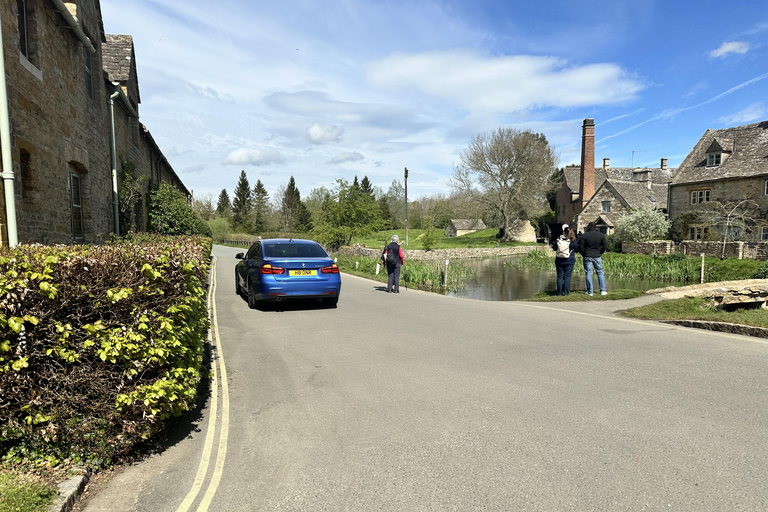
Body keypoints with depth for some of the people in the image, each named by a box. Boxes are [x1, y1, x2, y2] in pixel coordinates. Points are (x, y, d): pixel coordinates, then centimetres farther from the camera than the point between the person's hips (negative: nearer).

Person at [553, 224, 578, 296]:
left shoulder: (558, 240, -2)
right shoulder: (573, 241, -8)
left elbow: (555, 249, 9)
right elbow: (576, 249, 4)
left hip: (559, 260, 2)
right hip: (569, 261, -1)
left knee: (560, 276, 6)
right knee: (567, 276, 3)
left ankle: (559, 292, 6)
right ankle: (566, 292, 2)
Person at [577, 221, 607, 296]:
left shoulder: (584, 236, -7)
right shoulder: (601, 235, 3)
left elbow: (580, 248, -6)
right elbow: (604, 247, 5)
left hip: (587, 257, -2)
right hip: (597, 256, 2)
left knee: (588, 273, 1)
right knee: (600, 273, 12)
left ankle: (590, 291, 1)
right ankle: (603, 290, 10)